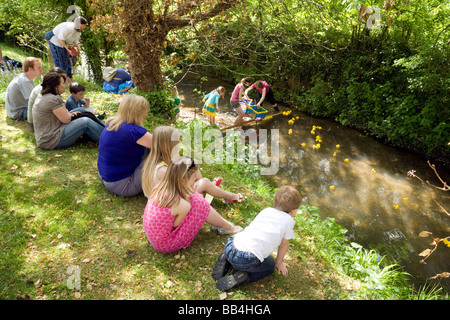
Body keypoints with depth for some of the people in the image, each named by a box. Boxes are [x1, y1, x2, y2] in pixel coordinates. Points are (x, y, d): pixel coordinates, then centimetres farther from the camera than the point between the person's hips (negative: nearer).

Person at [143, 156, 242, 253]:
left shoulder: (159, 188, -9)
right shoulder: (183, 205, -31)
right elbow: (175, 225, -14)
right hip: (167, 246, -7)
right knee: (200, 204, -10)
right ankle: (228, 227, 14)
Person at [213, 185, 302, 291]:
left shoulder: (266, 211, 21)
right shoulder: (288, 220, 5)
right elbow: (284, 244, 18)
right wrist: (279, 263, 36)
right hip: (248, 260, -6)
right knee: (270, 266, 23)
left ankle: (227, 260, 13)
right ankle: (243, 276, -1)